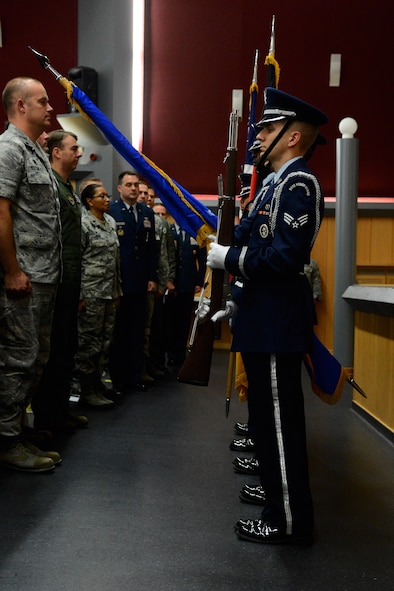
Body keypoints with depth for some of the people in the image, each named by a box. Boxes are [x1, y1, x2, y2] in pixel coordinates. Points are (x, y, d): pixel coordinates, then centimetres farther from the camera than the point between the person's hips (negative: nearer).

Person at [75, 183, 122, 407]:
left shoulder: (111, 221, 14)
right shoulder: (83, 224, -7)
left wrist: (118, 291, 16)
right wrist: (79, 296, -13)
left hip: (110, 291, 7)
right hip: (91, 292, -7)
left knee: (106, 340, 10)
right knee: (90, 341, -2)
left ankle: (97, 382, 22)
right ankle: (88, 391, 5)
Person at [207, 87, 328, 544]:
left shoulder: (299, 183, -14)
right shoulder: (278, 183, 17)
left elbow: (286, 256, -23)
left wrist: (228, 258, -16)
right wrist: (239, 302, 18)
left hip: (278, 325, -10)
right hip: (265, 320, 10)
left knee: (279, 422, -2)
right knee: (269, 418, 18)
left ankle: (289, 522, 10)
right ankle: (282, 507, 32)